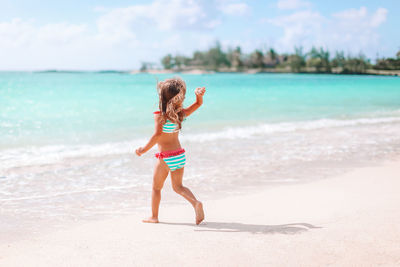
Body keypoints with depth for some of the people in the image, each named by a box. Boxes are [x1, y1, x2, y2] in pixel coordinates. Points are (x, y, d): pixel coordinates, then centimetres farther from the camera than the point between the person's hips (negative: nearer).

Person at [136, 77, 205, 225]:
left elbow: (157, 135, -25)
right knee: (178, 186, 16)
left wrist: (144, 149, -19)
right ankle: (196, 203, -8)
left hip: (166, 157, -5)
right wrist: (199, 94, -8)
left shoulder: (160, 115, -14)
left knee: (156, 187, 13)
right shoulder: (181, 113, 2)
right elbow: (198, 104, 12)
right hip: (180, 154, 5)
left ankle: (154, 216, 22)